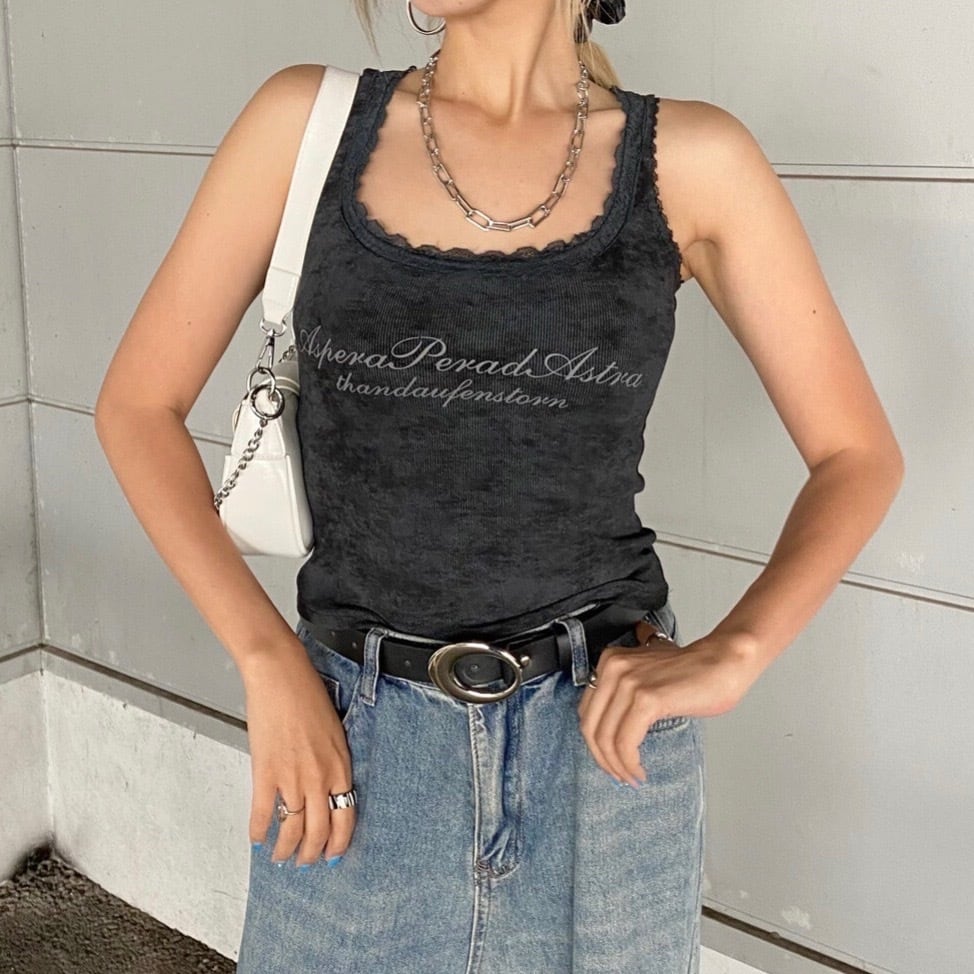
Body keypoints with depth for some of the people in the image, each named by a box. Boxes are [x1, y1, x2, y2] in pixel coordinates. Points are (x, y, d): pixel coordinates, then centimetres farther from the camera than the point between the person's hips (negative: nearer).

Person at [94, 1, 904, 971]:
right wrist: (267, 662, -7)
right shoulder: (307, 121, -2)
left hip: (604, 731, 0)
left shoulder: (690, 162, -5)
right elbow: (139, 403, 2)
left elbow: (859, 454, 1)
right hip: (354, 742, 1)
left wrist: (729, 655, -14)